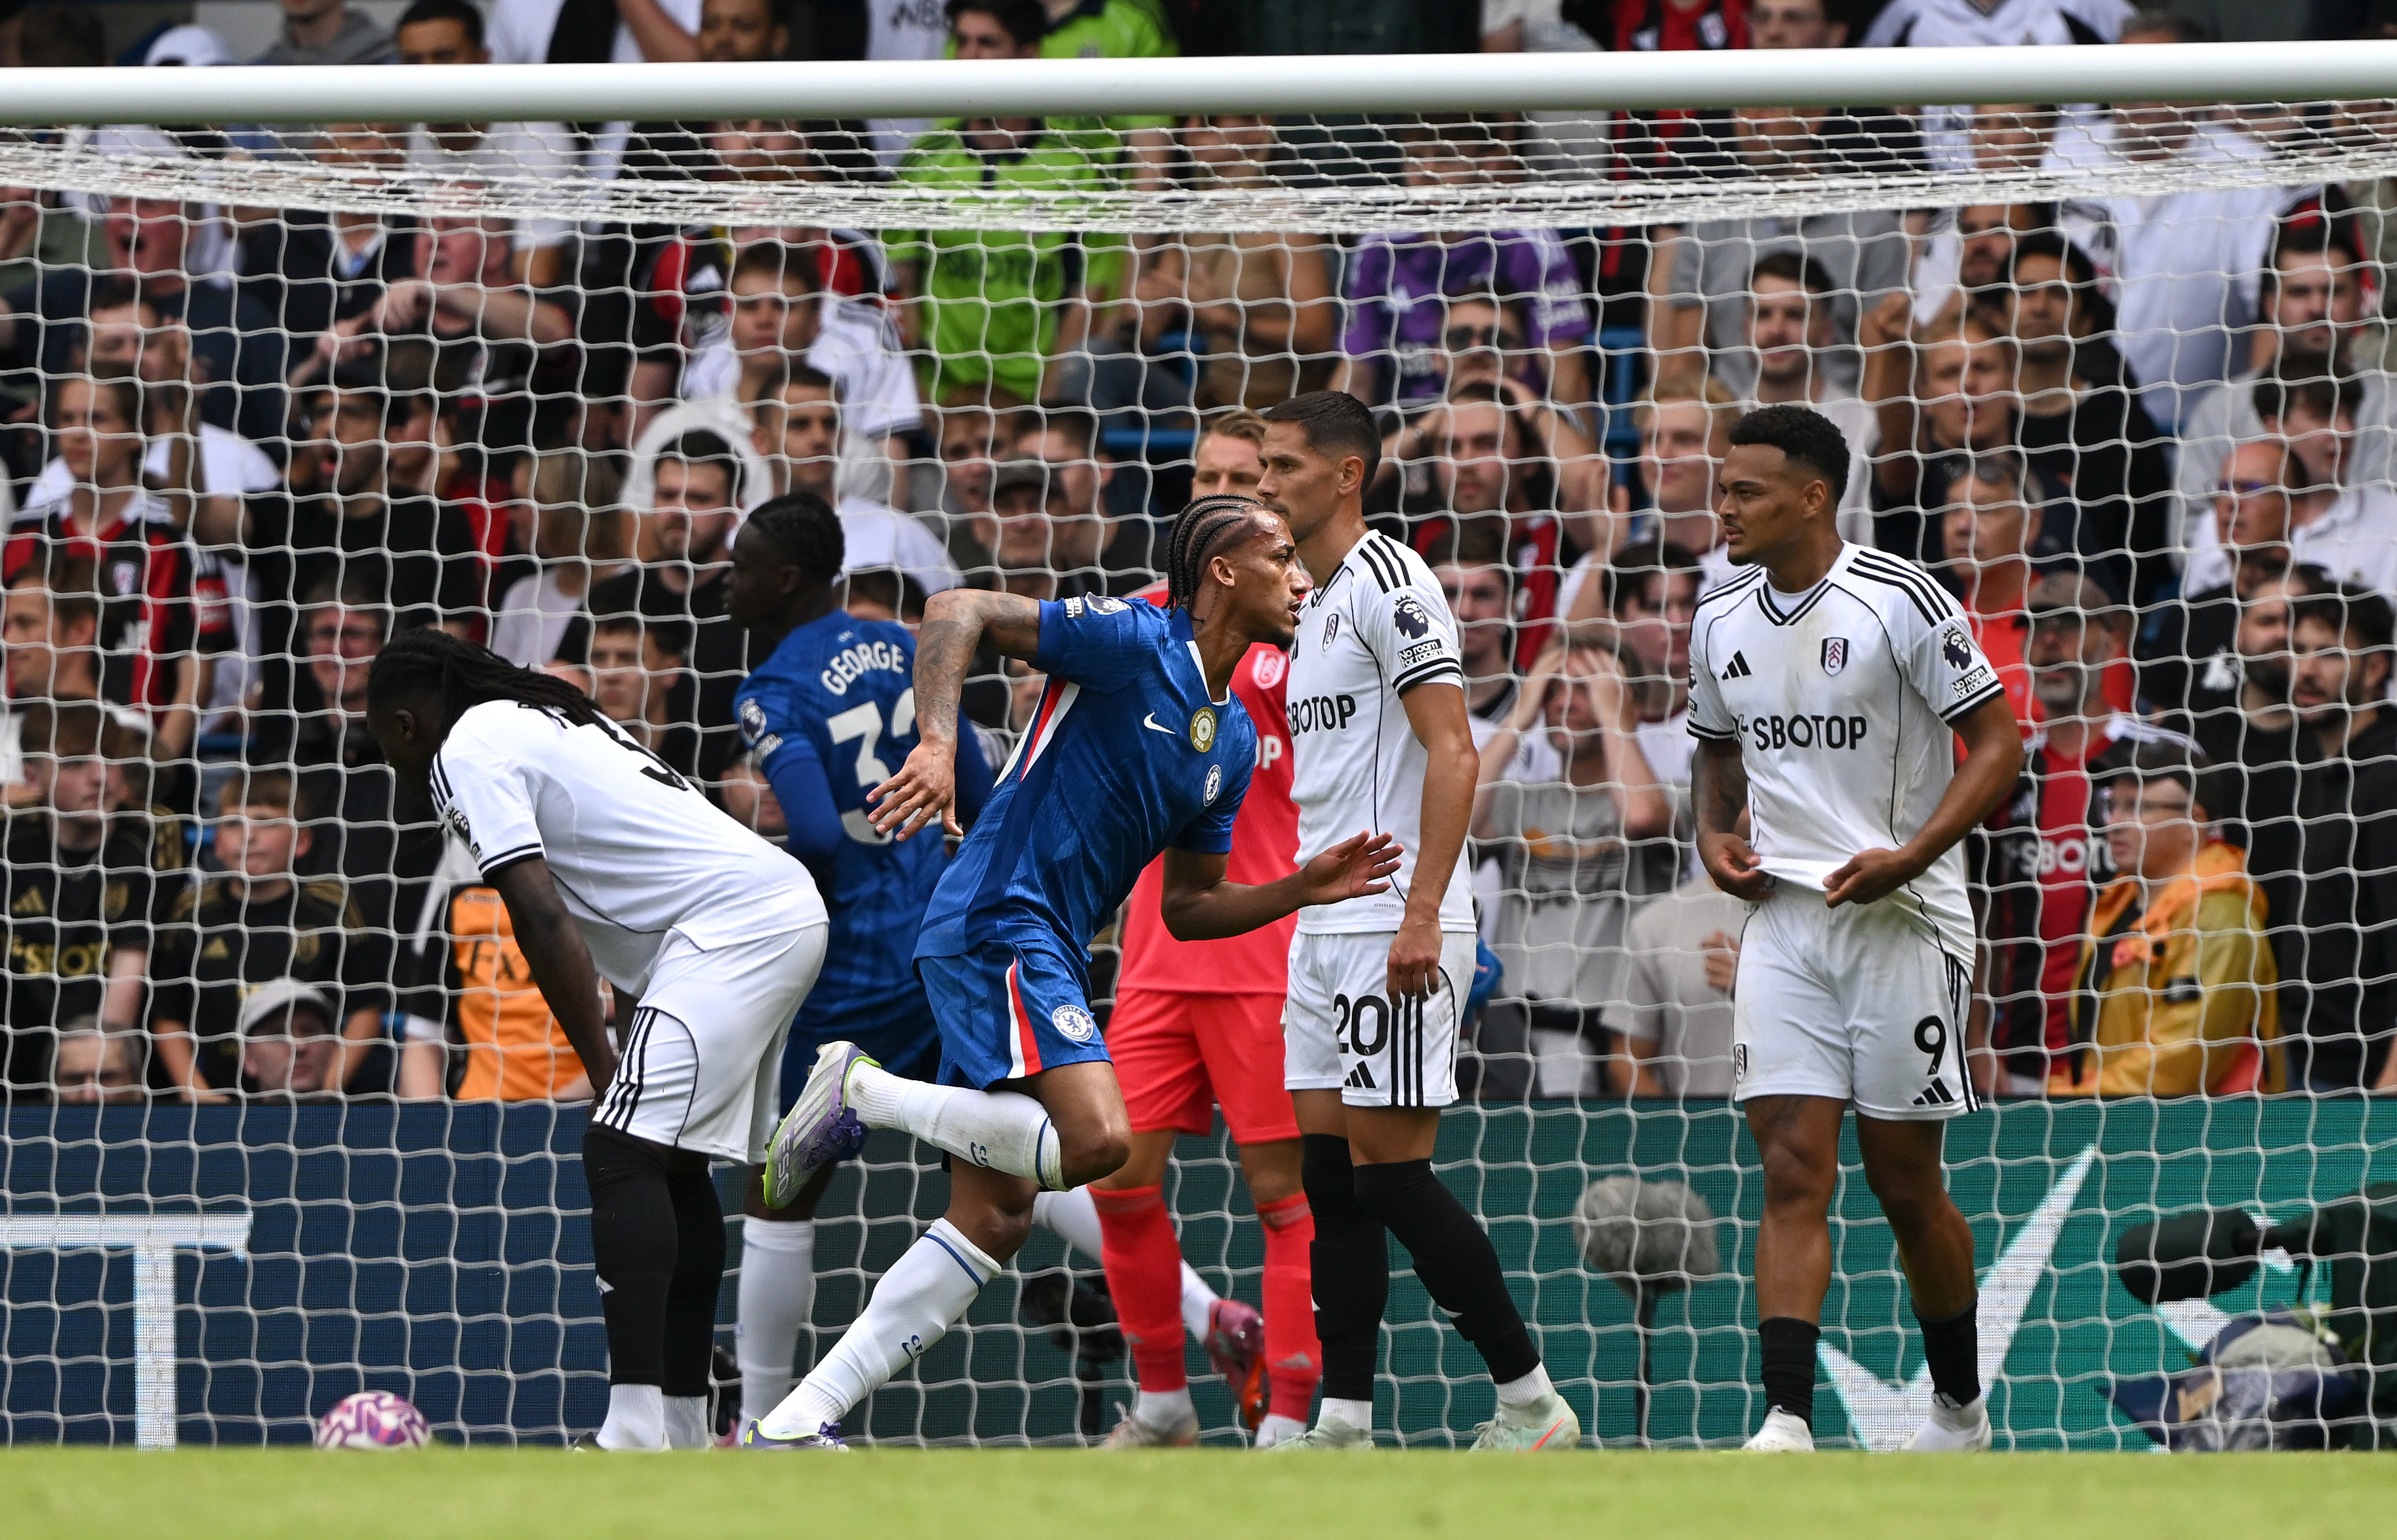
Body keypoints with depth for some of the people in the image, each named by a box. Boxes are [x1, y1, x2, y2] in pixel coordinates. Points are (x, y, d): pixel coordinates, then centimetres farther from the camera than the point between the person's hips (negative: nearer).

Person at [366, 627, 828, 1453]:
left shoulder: (463, 754, -1)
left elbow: (546, 925, -10)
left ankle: (635, 1436, -25)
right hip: (791, 909, 10)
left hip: (733, 923, -10)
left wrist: (608, 1074, -8)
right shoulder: (551, 719, 28)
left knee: (622, 1153, -15)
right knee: (672, 1166, 16)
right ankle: (682, 1432, 19)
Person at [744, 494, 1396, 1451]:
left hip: (1045, 954, 9)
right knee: (1097, 1138, -27)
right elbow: (957, 612, -12)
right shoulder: (1134, 641, -7)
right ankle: (864, 1091, -9)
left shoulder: (1235, 742, 17)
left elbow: (1189, 907, 22)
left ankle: (799, 1422, 5)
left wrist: (1304, 890, 8)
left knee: (994, 1217, 4)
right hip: (997, 920, -9)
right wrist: (937, 744, -25)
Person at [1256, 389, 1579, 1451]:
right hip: (1326, 927, 10)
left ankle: (1529, 1398, -4)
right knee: (1331, 1175, 6)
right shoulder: (1320, 602, 19)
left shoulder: (1388, 585, -11)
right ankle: (1343, 1424, 7)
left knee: (1391, 1172, -10)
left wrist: (1421, 914, -24)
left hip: (1395, 933, -10)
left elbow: (1452, 752, -18)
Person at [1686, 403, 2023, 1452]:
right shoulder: (1721, 623, 9)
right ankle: (1787, 1423, -16)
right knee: (1793, 1172, -8)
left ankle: (1960, 1405, 23)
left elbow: (1997, 740, -9)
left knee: (1904, 1183, 3)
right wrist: (1713, 833, 5)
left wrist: (1908, 857, -19)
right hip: (1780, 920, 4)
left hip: (1899, 919, -4)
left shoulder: (1899, 602, -10)